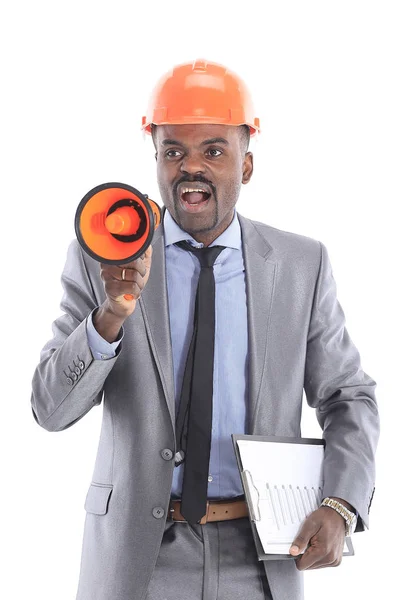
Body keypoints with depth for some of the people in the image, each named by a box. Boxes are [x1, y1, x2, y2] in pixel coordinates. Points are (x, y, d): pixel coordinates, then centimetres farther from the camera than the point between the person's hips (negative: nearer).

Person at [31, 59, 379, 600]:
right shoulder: (102, 257, -4)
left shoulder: (303, 265, -2)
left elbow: (349, 397, 5)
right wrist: (111, 313, -26)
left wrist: (340, 507, -12)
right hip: (138, 553, -1)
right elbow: (51, 408, -9)